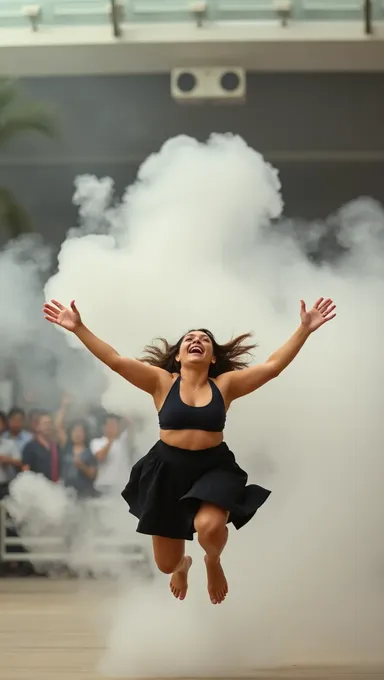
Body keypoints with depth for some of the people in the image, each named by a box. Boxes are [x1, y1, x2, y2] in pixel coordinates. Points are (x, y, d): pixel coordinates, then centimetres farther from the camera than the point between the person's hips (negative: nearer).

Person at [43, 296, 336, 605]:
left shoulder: (225, 384, -1)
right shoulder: (162, 382, -3)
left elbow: (273, 365, -8)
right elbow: (115, 360, -12)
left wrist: (304, 329, -16)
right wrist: (79, 328, -20)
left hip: (214, 467, -1)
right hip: (168, 468, 1)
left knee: (210, 526, -34)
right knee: (166, 565, 11)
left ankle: (213, 563, 6)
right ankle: (183, 565, 55)